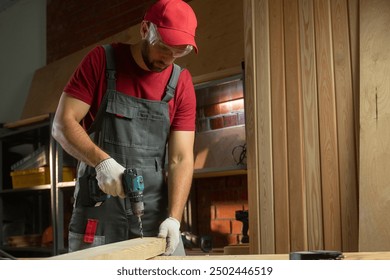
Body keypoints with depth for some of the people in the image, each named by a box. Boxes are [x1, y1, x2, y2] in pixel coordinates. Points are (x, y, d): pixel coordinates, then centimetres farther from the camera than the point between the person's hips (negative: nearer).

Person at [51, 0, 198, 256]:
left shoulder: (181, 82, 3)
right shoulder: (102, 61, 0)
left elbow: (181, 158, -1)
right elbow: (62, 124, -5)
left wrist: (174, 217, -14)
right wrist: (101, 160, -22)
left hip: (157, 217, 2)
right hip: (97, 215, -2)